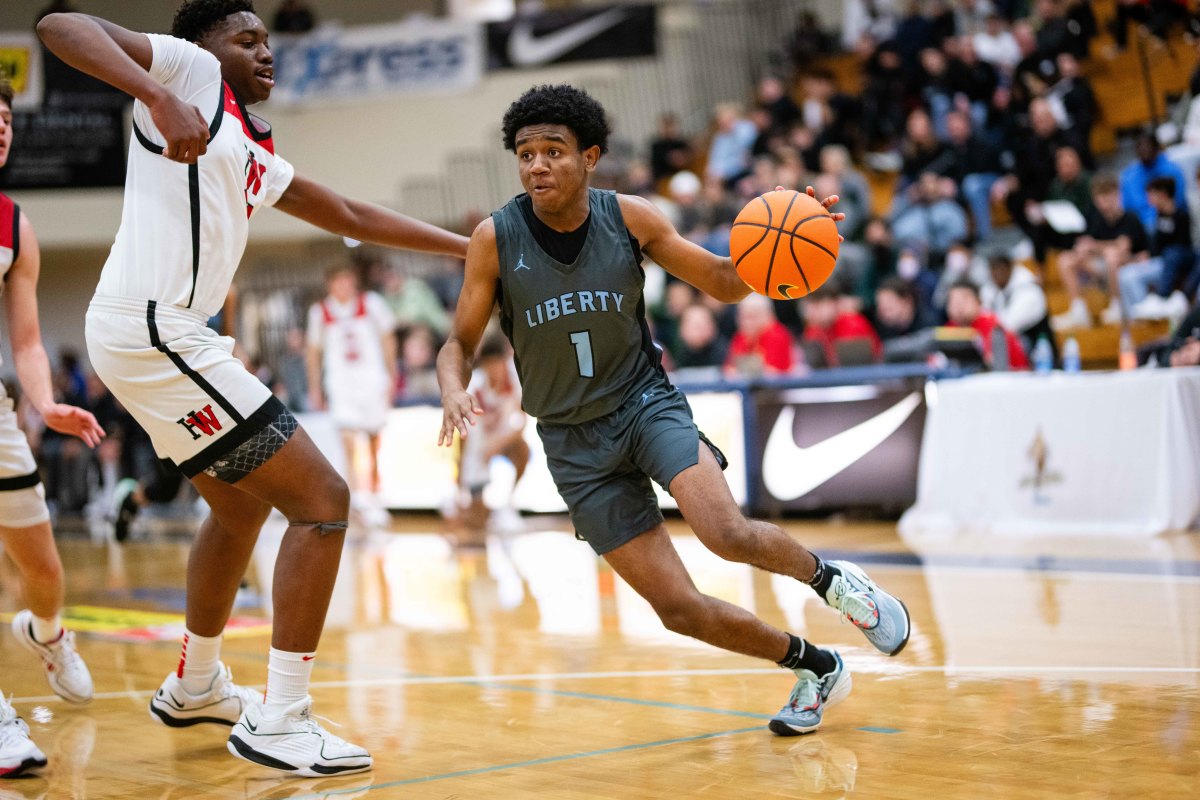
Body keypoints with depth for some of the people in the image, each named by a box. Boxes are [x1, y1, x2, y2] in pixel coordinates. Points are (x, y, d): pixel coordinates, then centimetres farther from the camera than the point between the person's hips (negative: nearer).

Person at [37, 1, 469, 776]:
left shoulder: (256, 156, 23)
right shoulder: (191, 70, 0)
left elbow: (351, 216, 33)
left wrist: (466, 247, 34)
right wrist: (161, 98, -30)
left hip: (167, 335, 11)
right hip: (153, 328, -11)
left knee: (243, 502, 31)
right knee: (322, 501, -9)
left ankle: (197, 684, 46)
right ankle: (279, 721, -6)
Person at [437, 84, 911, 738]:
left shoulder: (628, 218, -8)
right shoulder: (496, 239, -11)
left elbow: (726, 284, 1)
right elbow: (459, 345, -3)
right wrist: (453, 390, -27)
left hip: (645, 401, -1)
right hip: (574, 443, 1)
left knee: (728, 534, -28)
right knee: (678, 608, -5)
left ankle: (826, 575, 4)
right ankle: (815, 667, 17)